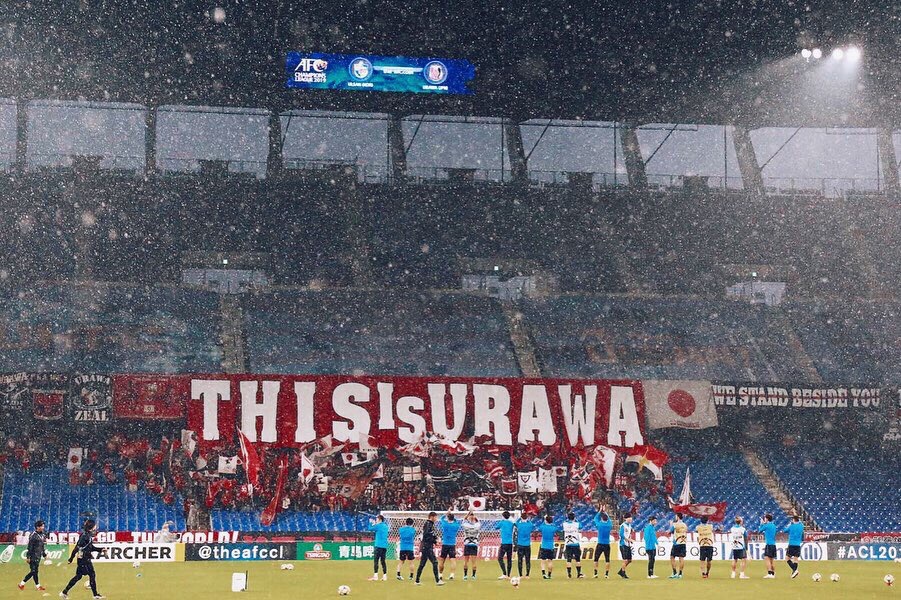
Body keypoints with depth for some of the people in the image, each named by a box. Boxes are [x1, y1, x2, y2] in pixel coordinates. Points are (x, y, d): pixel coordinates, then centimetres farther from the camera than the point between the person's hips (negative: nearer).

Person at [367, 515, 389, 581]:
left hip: (379, 545, -7)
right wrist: (374, 524, 20)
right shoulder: (385, 526, 14)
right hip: (385, 546, 7)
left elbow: (370, 528, 3)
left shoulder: (378, 526, -7)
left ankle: (375, 576, -16)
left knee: (376, 560, -8)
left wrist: (371, 523, 19)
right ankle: (384, 576, 8)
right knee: (383, 561, 11)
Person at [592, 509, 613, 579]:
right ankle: (606, 574, 4)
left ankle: (595, 573, 4)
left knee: (596, 559, 9)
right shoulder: (609, 524, -3)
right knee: (607, 560, 8)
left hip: (600, 544, -2)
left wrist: (600, 511, 20)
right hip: (607, 545, 2)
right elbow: (609, 519, 20)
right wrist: (605, 513, 31)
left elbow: (596, 518, 10)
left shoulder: (599, 524, -10)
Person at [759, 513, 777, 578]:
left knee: (767, 558, -10)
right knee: (772, 559, 11)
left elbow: (760, 531, 3)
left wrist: (761, 524, 18)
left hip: (769, 544, -8)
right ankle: (773, 574, 11)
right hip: (773, 544, 8)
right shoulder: (773, 525, 12)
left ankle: (769, 574, -19)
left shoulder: (766, 525, -10)